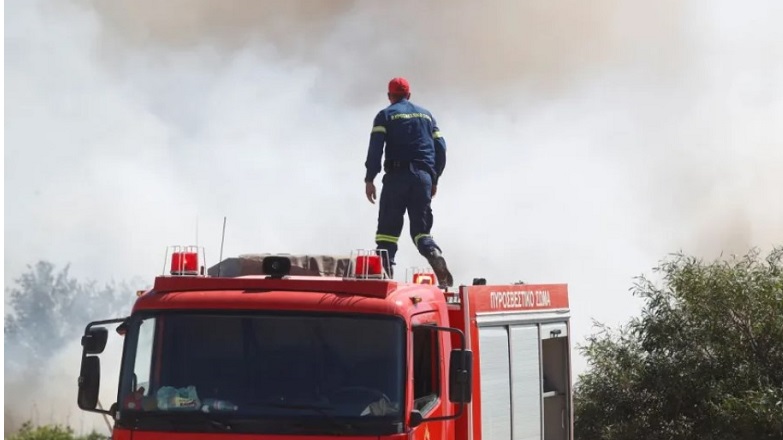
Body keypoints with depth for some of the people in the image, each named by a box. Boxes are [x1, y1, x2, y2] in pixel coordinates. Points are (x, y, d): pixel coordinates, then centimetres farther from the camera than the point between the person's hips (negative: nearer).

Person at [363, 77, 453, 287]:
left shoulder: (386, 115, 6)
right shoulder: (426, 115, 19)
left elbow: (375, 148, -7)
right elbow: (440, 149, 14)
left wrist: (369, 179, -7)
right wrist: (434, 180, 19)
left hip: (397, 176, -3)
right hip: (423, 177, 3)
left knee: (388, 229, 1)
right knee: (421, 229, 6)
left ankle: (384, 273, -10)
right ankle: (435, 256, -24)